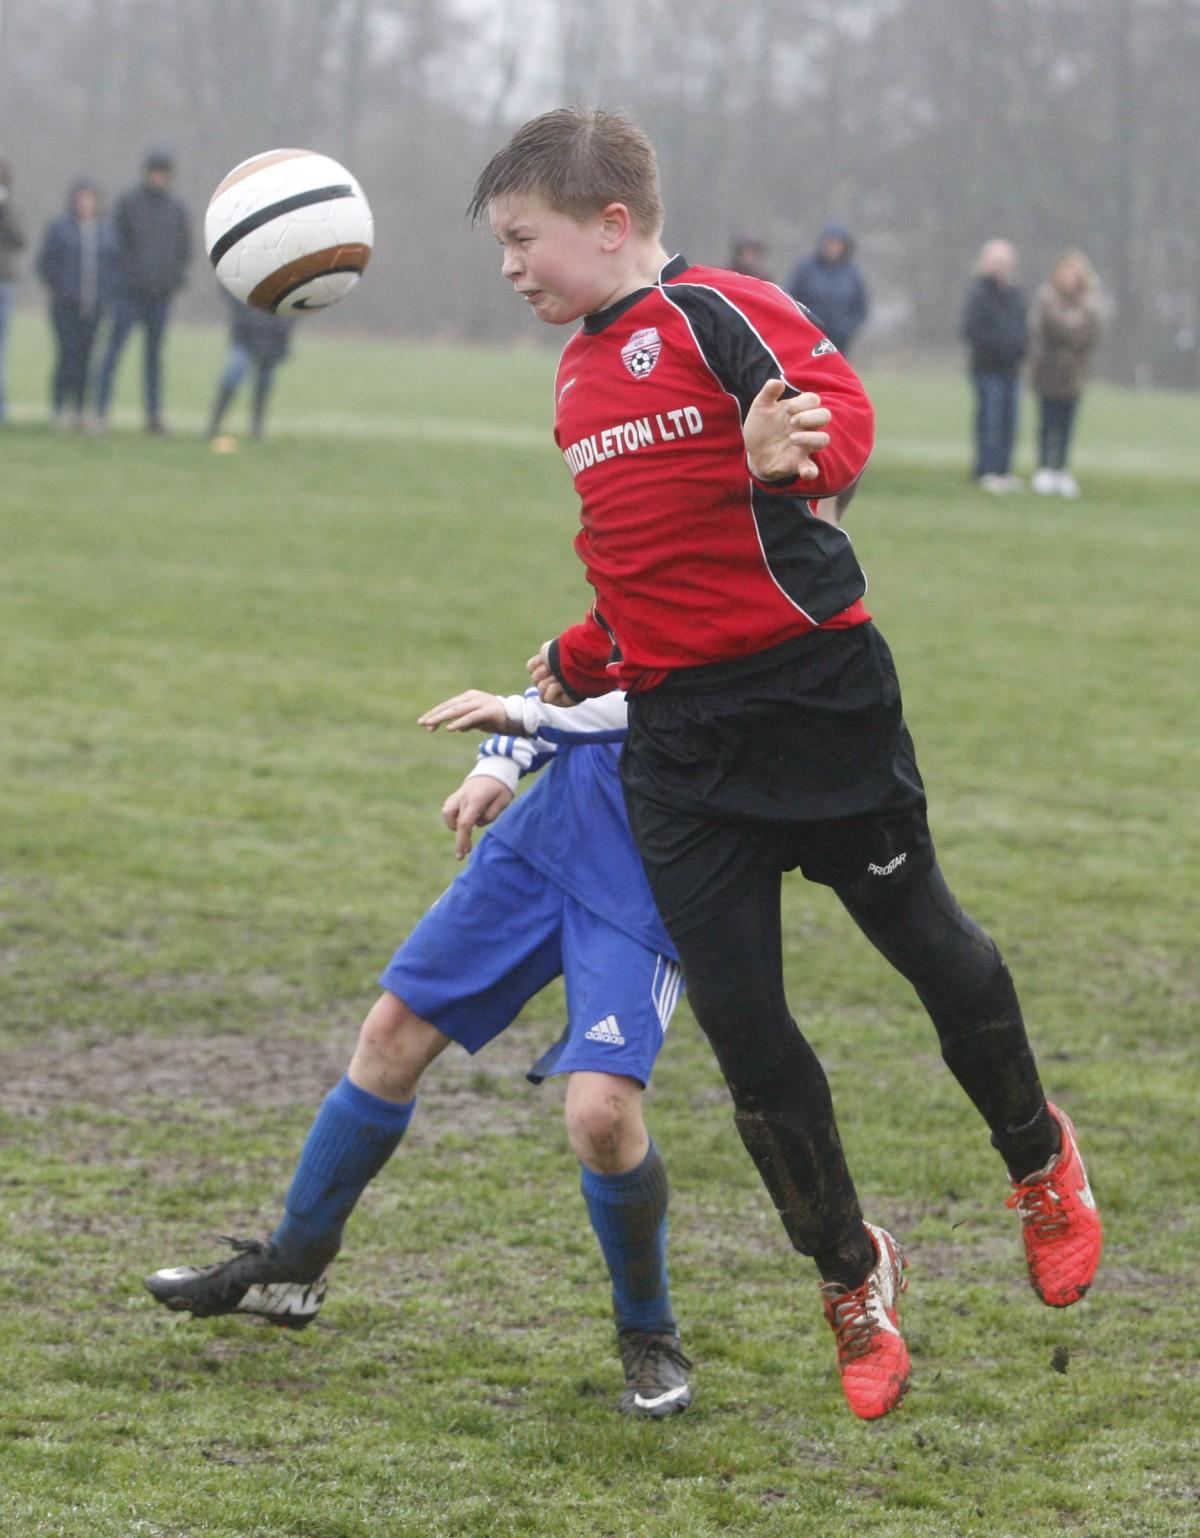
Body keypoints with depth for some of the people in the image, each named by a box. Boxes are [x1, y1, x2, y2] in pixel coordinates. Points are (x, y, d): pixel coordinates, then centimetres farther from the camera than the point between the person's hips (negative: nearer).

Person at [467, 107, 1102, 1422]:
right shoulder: (578, 382, 16)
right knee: (737, 1019, 2)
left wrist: (793, 453, -44)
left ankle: (1039, 1158, 36)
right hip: (677, 736, 7)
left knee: (920, 936, 9)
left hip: (813, 690, -7)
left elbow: (843, 410, -24)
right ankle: (851, 1272, 18)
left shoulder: (716, 316, -10)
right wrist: (583, 662, 21)